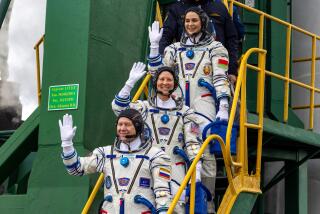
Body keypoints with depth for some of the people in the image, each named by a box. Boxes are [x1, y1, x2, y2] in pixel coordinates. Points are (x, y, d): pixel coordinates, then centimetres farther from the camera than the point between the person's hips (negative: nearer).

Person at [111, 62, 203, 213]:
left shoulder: (184, 112, 16)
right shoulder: (144, 107, 14)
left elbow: (192, 141, 10)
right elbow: (118, 107, -1)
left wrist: (196, 168, -3)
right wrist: (131, 82, -10)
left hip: (175, 167, 0)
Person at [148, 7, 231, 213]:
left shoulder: (215, 48, 8)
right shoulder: (176, 48, 19)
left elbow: (221, 79, 0)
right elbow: (156, 70, 11)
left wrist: (223, 108, -10)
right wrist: (155, 44, 3)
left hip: (204, 107, -4)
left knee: (205, 153, -11)